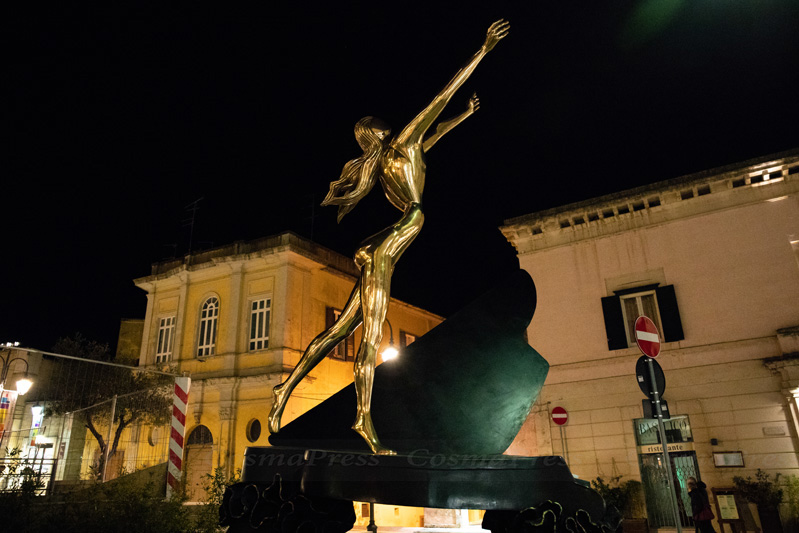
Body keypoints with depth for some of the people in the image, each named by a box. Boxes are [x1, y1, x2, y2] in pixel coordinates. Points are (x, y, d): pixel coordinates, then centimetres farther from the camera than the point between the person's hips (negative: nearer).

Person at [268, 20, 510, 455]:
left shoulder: (384, 160, 24)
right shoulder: (402, 143, 2)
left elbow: (432, 136, 40)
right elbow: (442, 97, 3)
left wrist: (466, 114, 52)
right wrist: (483, 51, 9)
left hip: (380, 252, 9)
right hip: (386, 250, -9)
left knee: (340, 330, 7)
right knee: (371, 338, -12)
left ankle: (287, 388, 9)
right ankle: (365, 421, -10)